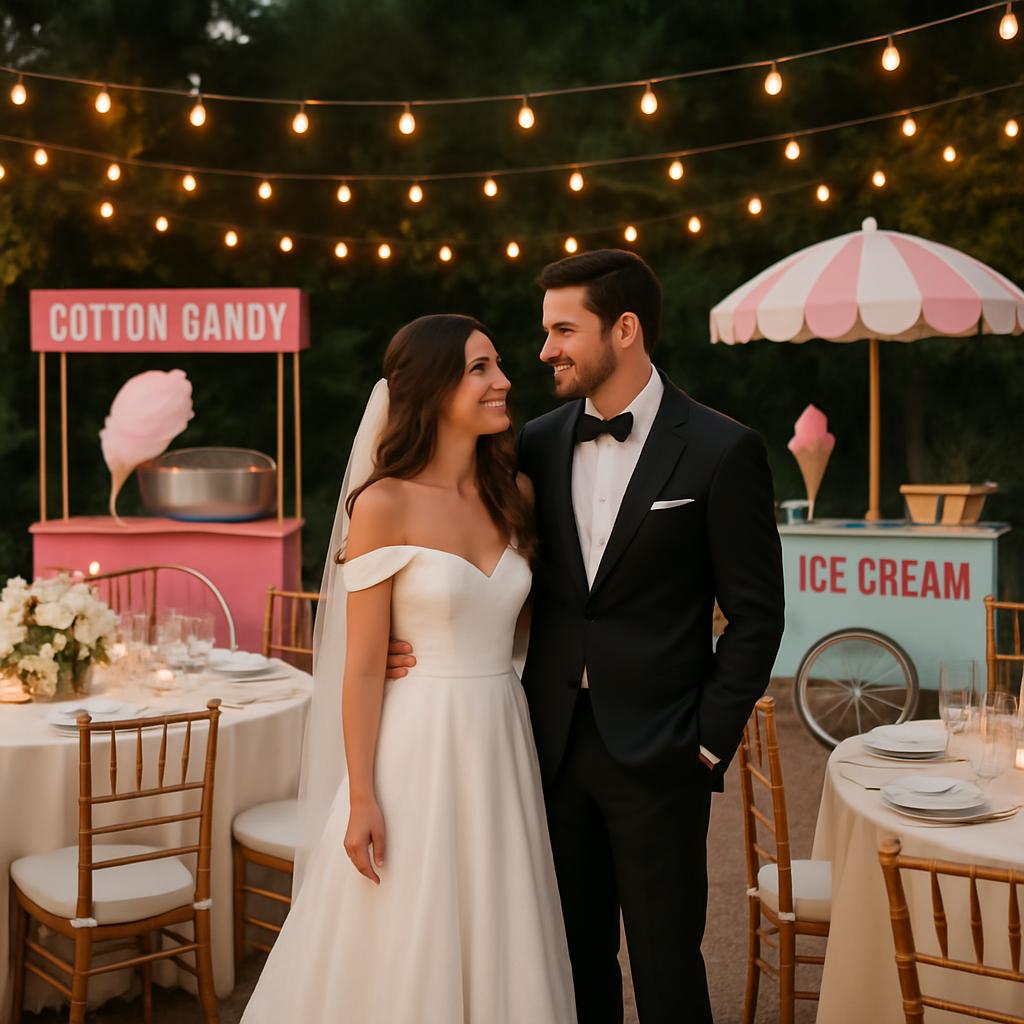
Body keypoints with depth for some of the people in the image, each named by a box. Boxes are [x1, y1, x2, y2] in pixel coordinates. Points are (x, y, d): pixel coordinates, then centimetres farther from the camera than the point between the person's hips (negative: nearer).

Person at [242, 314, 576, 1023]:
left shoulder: (511, 497, 6)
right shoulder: (384, 505, -11)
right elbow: (363, 666, -10)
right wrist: (361, 799, -11)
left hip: (502, 744, 6)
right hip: (419, 750, -5)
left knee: (496, 945, 15)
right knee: (405, 960, 7)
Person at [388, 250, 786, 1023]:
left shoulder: (721, 451, -8)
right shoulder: (539, 444, 5)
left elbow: (755, 613, -6)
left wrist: (711, 740, -8)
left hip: (656, 753, -4)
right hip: (556, 745, 4)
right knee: (576, 958, 15)